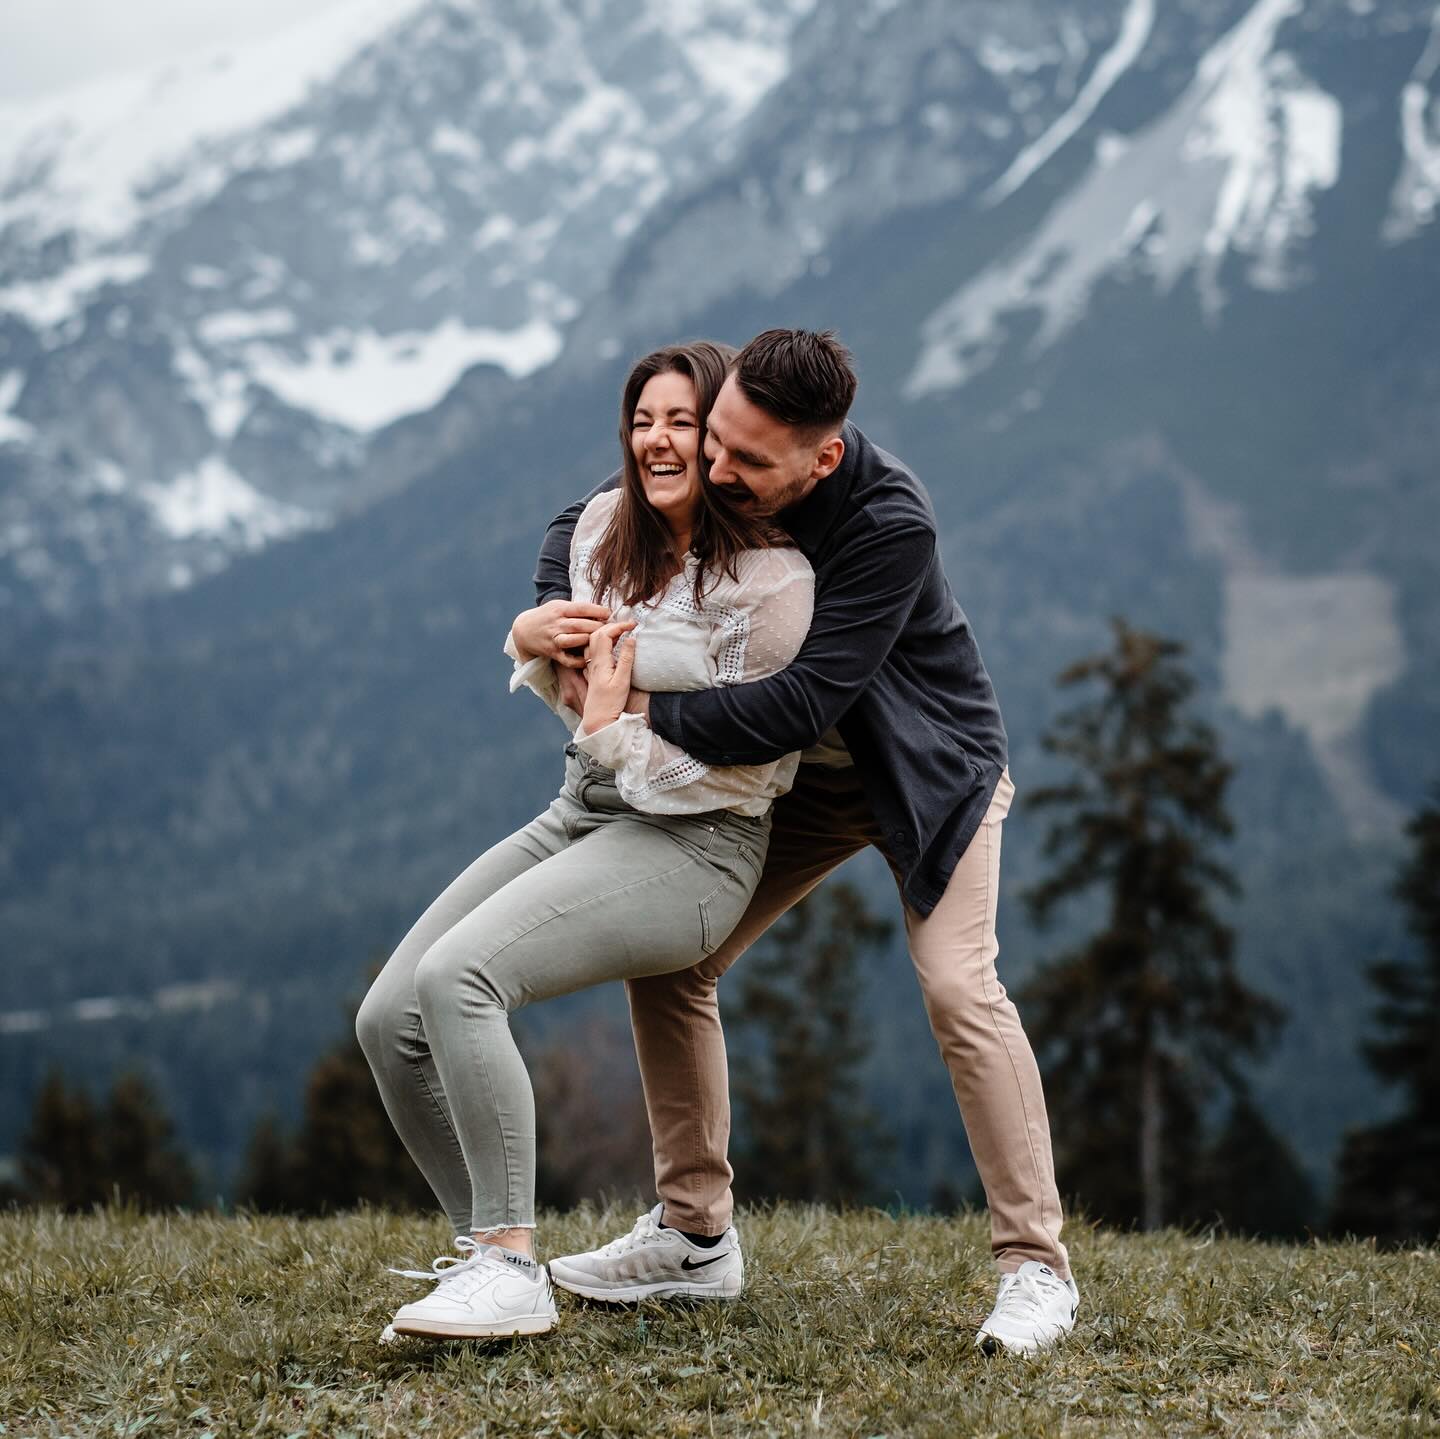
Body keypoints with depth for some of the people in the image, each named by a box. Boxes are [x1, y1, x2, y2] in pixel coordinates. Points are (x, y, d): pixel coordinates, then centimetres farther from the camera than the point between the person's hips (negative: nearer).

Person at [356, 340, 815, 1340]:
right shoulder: (604, 529, 8)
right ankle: (486, 1251, 6)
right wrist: (533, 640, 0)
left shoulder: (771, 577, -13)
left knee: (459, 976, -29)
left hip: (693, 846, -8)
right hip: (579, 814, 8)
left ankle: (513, 1273, -24)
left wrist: (612, 730, -16)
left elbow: (748, 770, -14)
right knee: (390, 1020, -7)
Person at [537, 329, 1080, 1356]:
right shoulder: (710, 464, -17)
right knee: (667, 959, -1)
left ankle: (1036, 1270, -13)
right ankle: (693, 1231, 12)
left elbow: (802, 703, -38)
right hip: (795, 772, 6)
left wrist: (646, 714, -33)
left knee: (959, 985, -23)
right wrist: (561, 608, -21)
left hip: (928, 765, -6)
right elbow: (590, 518, 0)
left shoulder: (892, 525, -35)